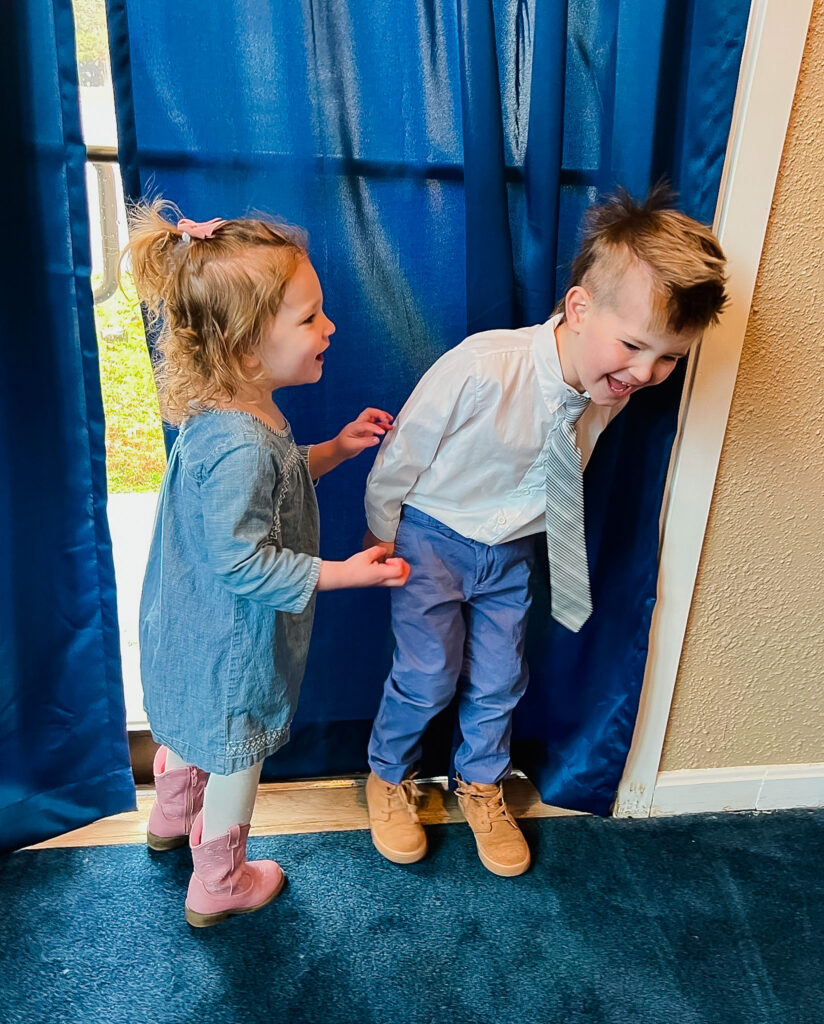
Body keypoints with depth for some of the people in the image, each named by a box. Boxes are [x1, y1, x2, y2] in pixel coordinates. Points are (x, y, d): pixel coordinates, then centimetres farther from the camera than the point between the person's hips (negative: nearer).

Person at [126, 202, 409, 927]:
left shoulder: (228, 414, -5)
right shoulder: (241, 445, -36)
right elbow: (243, 562, -31)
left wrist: (335, 449, 2)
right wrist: (346, 573, -24)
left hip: (196, 631, 10)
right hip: (233, 649, -9)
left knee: (190, 726, 32)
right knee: (236, 758, 15)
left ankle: (170, 820, 60)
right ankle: (217, 885, 40)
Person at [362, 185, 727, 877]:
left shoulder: (614, 388, -16)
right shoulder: (481, 367, -34)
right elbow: (404, 449, -18)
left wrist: (524, 539, 15)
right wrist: (382, 534, -5)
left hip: (512, 552, 5)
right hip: (433, 538, -4)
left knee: (500, 679, 15)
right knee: (429, 675, 4)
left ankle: (482, 784, 44)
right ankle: (388, 776, 35)